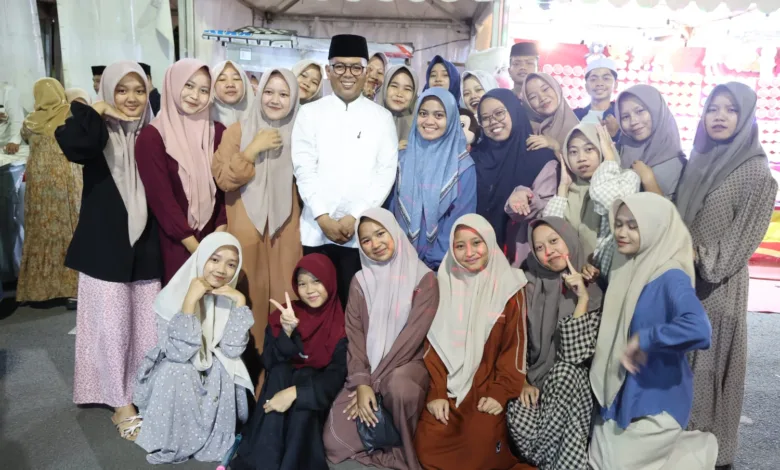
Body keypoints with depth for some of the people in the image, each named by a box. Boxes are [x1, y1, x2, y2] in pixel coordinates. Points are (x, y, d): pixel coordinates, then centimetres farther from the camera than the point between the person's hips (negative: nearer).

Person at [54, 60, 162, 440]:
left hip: (145, 246, 3)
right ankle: (120, 403, 18)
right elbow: (69, 142, -27)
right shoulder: (97, 134, -3)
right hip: (105, 246, -3)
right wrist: (97, 111, -14)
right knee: (111, 325, 2)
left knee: (147, 323, 9)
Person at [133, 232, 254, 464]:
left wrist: (240, 303, -26)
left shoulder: (230, 298, -9)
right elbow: (178, 352, -31)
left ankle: (215, 442, -2)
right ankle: (171, 445, -11)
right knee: (177, 372, -33)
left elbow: (232, 350, -19)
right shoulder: (173, 296, -20)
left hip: (213, 374, 3)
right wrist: (190, 300, -36)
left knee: (225, 376, -27)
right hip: (173, 375, -3)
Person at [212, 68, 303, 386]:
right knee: (250, 299, 0)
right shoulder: (239, 130, 2)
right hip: (247, 229, -2)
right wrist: (253, 149, -18)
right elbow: (222, 178, -9)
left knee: (283, 299, 3)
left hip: (285, 230, 2)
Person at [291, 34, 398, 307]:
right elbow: (304, 169, -1)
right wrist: (324, 218, -10)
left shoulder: (382, 117, 7)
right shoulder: (310, 114, 6)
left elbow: (386, 172, 0)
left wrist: (356, 217, -9)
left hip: (362, 230, 0)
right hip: (317, 228, 1)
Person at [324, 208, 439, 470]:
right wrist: (361, 382, -17)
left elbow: (413, 334, -13)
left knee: (399, 385, -39)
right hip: (367, 370, 3)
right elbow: (354, 334, -1)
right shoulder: (360, 281, 5)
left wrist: (375, 381, -17)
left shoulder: (424, 278, -6)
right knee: (335, 442, -16)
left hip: (408, 364, -3)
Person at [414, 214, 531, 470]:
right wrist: (436, 392, -7)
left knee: (480, 449, -22)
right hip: (448, 384, 2)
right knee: (427, 446, -15)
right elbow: (434, 342, 2)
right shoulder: (444, 283, 4)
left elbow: (513, 346, -1)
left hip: (488, 384, -2)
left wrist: (500, 393, -12)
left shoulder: (509, 287, -1)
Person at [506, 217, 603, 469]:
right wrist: (522, 383, -11)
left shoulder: (593, 293, -4)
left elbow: (575, 356, -16)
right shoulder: (530, 286, -2)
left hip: (570, 386, 0)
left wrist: (582, 299, -19)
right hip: (532, 381, 0)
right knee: (520, 417, -32)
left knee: (564, 371, -34)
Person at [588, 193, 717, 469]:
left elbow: (698, 329, -38)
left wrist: (642, 340, -28)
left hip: (656, 400, -7)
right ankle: (685, 446, 34)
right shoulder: (623, 270, 3)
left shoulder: (670, 278, -20)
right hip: (617, 394, 7)